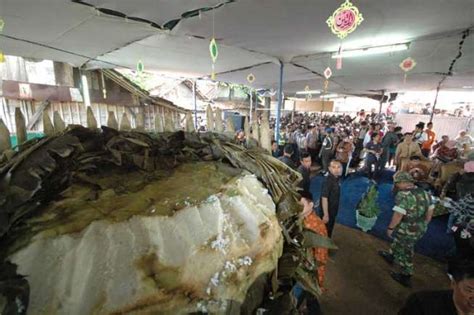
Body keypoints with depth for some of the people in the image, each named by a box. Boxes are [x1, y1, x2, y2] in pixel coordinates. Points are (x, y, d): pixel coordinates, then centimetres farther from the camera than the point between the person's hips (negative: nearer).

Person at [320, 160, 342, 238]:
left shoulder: (337, 178, -4)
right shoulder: (328, 181, -29)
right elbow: (324, 198, -28)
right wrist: (326, 215, -25)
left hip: (333, 211, 8)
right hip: (327, 211, -8)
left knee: (330, 230, 27)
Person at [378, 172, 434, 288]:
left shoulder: (403, 195, -25)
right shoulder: (425, 193, 1)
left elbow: (398, 214, -28)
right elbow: (430, 211, 9)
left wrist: (390, 228, -15)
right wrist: (424, 225, 22)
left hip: (407, 229, -8)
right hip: (420, 228, 8)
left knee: (405, 253, 12)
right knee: (399, 242, 30)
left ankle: (405, 277, 28)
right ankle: (391, 256, 52)